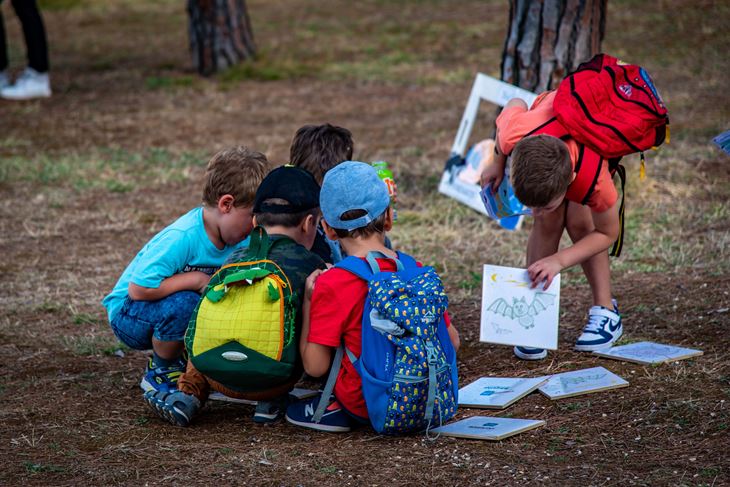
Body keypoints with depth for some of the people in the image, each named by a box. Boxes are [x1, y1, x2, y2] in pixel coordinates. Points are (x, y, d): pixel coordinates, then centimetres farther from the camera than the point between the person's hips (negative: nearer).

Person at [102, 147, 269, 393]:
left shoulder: (242, 241, -7)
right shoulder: (183, 237, -32)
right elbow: (139, 289, -36)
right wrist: (197, 279, -29)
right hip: (127, 314, -7)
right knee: (183, 303, -36)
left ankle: (187, 359, 11)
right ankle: (160, 371, -8)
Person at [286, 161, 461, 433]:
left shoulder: (331, 285, -17)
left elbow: (315, 367, -14)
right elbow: (452, 342, 5)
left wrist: (308, 303, -4)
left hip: (363, 404, -4)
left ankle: (338, 409, 1)